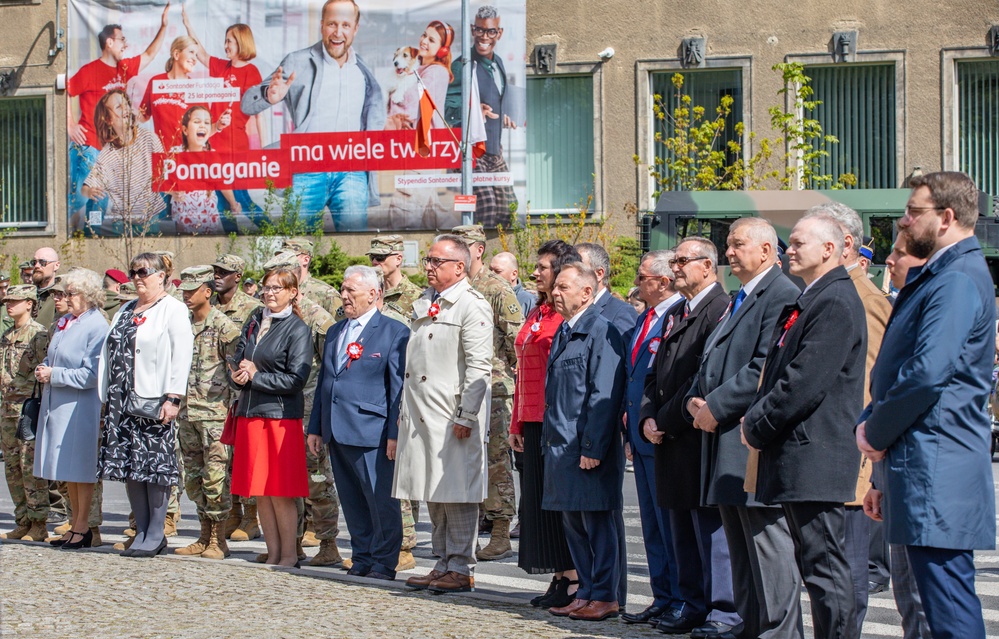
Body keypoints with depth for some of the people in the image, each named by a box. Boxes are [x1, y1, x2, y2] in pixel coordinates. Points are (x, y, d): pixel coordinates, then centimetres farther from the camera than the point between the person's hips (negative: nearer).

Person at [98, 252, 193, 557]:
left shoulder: (173, 310, -3)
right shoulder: (125, 311, 20)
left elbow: (182, 355, -11)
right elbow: (109, 354, 20)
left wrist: (173, 398, -18)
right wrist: (105, 397, 13)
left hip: (154, 402, -7)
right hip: (122, 402, 7)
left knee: (154, 466, -6)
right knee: (129, 467, 6)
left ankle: (156, 535, 0)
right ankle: (142, 531, 13)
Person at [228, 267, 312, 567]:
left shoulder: (297, 330, -5)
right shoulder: (253, 322, 14)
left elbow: (296, 379, -12)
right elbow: (237, 361, 16)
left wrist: (255, 376, -10)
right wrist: (237, 376, -6)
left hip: (281, 415, -6)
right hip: (250, 413, 6)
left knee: (280, 492, -5)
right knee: (259, 492, 7)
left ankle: (289, 555, 4)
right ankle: (273, 554, 15)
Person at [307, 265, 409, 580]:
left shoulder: (394, 332, -3)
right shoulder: (335, 332, 18)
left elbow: (400, 387, -7)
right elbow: (323, 380, 21)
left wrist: (395, 433, -13)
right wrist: (315, 427, 16)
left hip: (372, 433, -7)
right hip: (337, 432, 7)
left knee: (381, 501, -3)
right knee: (352, 502, 11)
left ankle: (383, 563, 5)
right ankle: (362, 560, 18)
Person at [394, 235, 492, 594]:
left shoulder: (472, 306, -9)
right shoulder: (424, 304, 17)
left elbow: (478, 367, -14)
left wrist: (466, 416, -18)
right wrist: (405, 411, 19)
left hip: (454, 419, -8)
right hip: (421, 416, 8)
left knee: (456, 493, -4)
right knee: (432, 495, 11)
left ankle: (461, 570, 2)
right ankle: (443, 564, 19)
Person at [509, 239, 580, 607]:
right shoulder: (536, 315, 17)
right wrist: (517, 424, 18)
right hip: (533, 421, 9)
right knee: (538, 498, 9)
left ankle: (573, 582, 0)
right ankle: (560, 579, 14)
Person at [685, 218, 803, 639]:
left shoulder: (782, 296, -11)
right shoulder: (738, 300, 21)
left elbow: (765, 368, -19)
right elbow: (712, 362, 23)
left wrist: (716, 407, -16)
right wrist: (695, 401, 3)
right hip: (724, 436, 10)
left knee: (768, 544, -7)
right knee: (739, 545, 13)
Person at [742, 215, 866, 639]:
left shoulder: (836, 302, -14)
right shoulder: (808, 302, 19)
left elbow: (807, 380, -21)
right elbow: (781, 373, 22)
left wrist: (758, 426, -12)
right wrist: (757, 420, 6)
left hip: (815, 457, -11)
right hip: (797, 459, 11)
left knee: (824, 565, -8)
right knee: (814, 565, 14)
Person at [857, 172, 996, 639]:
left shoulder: (957, 281, -14)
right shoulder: (935, 277, 20)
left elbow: (927, 372, -23)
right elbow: (898, 367, 22)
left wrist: (878, 431, -10)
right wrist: (869, 422, 10)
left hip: (937, 465, -10)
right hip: (922, 460, 11)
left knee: (948, 601, -9)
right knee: (944, 596, 13)